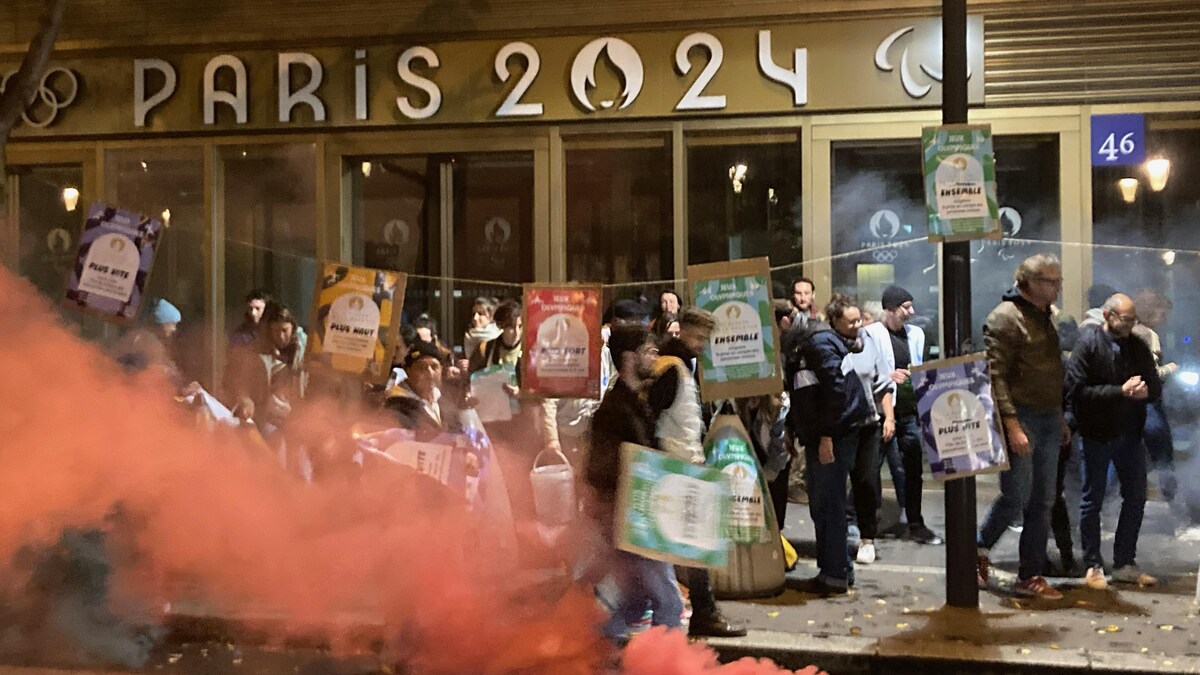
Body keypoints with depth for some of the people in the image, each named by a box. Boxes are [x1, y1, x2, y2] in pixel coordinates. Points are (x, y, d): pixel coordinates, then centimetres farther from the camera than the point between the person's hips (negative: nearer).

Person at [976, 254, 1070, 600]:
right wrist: (1012, 425, -22)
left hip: (1048, 421, 8)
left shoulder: (1044, 317, 16)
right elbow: (996, 376, -17)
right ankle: (978, 551, 18)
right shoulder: (1005, 317, -11)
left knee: (1042, 503, 8)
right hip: (1020, 419, -8)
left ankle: (1031, 576, 15)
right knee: (1015, 499, -5)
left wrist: (1060, 418, 20)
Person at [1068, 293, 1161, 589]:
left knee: (1136, 498, 11)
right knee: (1093, 501, 4)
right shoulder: (1088, 344, -10)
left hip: (1130, 434, 6)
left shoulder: (1138, 347, 7)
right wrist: (1121, 391, -21)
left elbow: (1156, 388, 9)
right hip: (1097, 435, -6)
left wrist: (1144, 391, -15)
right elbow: (1078, 390, -17)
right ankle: (1093, 565, 15)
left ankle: (1125, 564, 23)